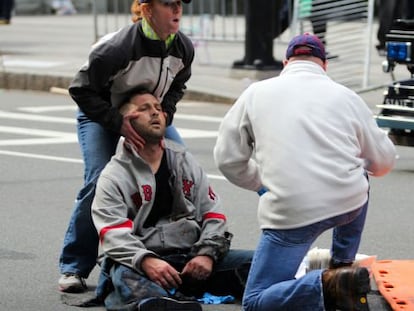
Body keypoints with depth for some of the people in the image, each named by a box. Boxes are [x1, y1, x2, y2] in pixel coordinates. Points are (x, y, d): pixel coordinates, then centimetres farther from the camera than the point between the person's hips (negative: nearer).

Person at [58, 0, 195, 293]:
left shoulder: (183, 48, -17)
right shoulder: (117, 48, -35)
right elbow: (82, 90, -25)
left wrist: (164, 114, -13)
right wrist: (118, 123, -31)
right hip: (101, 113, -6)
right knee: (99, 182, -20)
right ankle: (73, 267, -8)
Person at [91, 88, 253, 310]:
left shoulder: (185, 161, 22)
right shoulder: (114, 177, 6)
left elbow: (212, 212, 16)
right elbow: (114, 234, -9)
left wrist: (207, 253, -5)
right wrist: (146, 261, -28)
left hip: (193, 260, 7)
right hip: (141, 263, -7)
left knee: (249, 261, -16)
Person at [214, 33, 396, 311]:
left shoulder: (256, 93, 13)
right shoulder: (346, 96, 13)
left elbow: (228, 158, 14)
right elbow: (383, 161, 19)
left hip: (291, 212, -3)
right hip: (350, 204, 3)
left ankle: (327, 285, -23)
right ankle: (342, 267, 35)